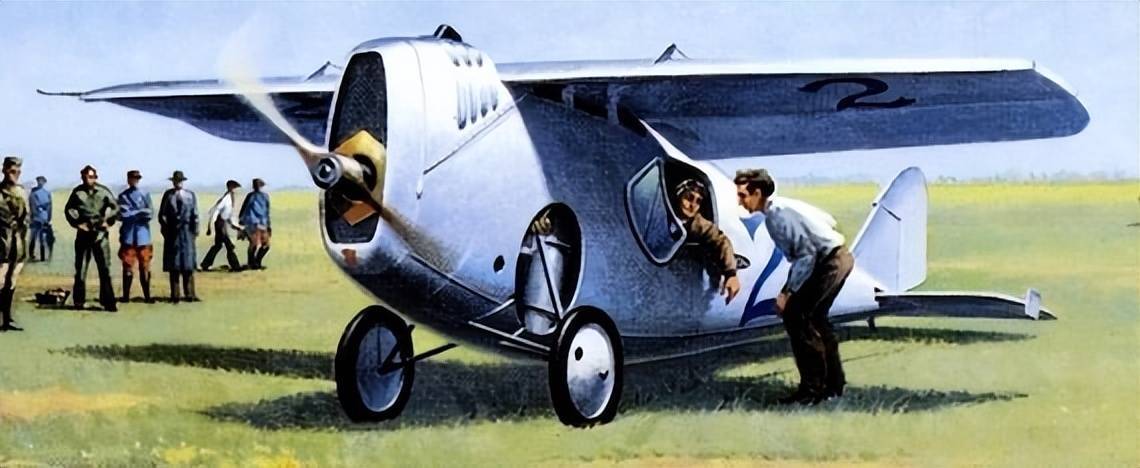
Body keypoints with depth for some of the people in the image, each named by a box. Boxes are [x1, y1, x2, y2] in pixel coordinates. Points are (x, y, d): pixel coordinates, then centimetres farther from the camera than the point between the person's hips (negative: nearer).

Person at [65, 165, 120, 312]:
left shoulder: (103, 191, 0)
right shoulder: (78, 192, 3)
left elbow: (115, 207, 5)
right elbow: (68, 209, 4)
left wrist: (108, 221, -6)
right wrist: (77, 222, -8)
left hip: (100, 233, -1)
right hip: (83, 233, 1)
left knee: (105, 268, -2)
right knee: (81, 268, 7)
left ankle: (108, 302, 1)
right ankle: (78, 300, 16)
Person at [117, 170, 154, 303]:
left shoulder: (145, 195, 8)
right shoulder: (123, 196, 6)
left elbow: (150, 214, 0)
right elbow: (123, 214, -3)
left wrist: (132, 214, -4)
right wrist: (140, 213, -2)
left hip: (143, 236, 1)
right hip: (128, 236, -1)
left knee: (145, 267, -1)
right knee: (128, 267, 0)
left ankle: (147, 296, 0)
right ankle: (126, 296, 1)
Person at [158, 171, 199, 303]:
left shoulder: (190, 195, 8)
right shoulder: (168, 195, 7)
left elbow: (195, 214, 7)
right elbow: (162, 214, 7)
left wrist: (195, 230, -1)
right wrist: (165, 228, -2)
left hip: (186, 232, 0)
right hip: (172, 232, 0)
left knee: (188, 265, 0)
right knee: (173, 265, 1)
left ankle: (189, 294, 4)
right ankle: (174, 295, 4)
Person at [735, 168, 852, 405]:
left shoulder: (778, 214, -20)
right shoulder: (782, 207, 8)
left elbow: (806, 254, -22)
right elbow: (828, 220, 15)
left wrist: (788, 292, -19)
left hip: (830, 261, -10)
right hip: (840, 256, 10)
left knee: (794, 315, -11)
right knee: (814, 318, 18)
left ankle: (812, 388, -8)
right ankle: (833, 384, 27)